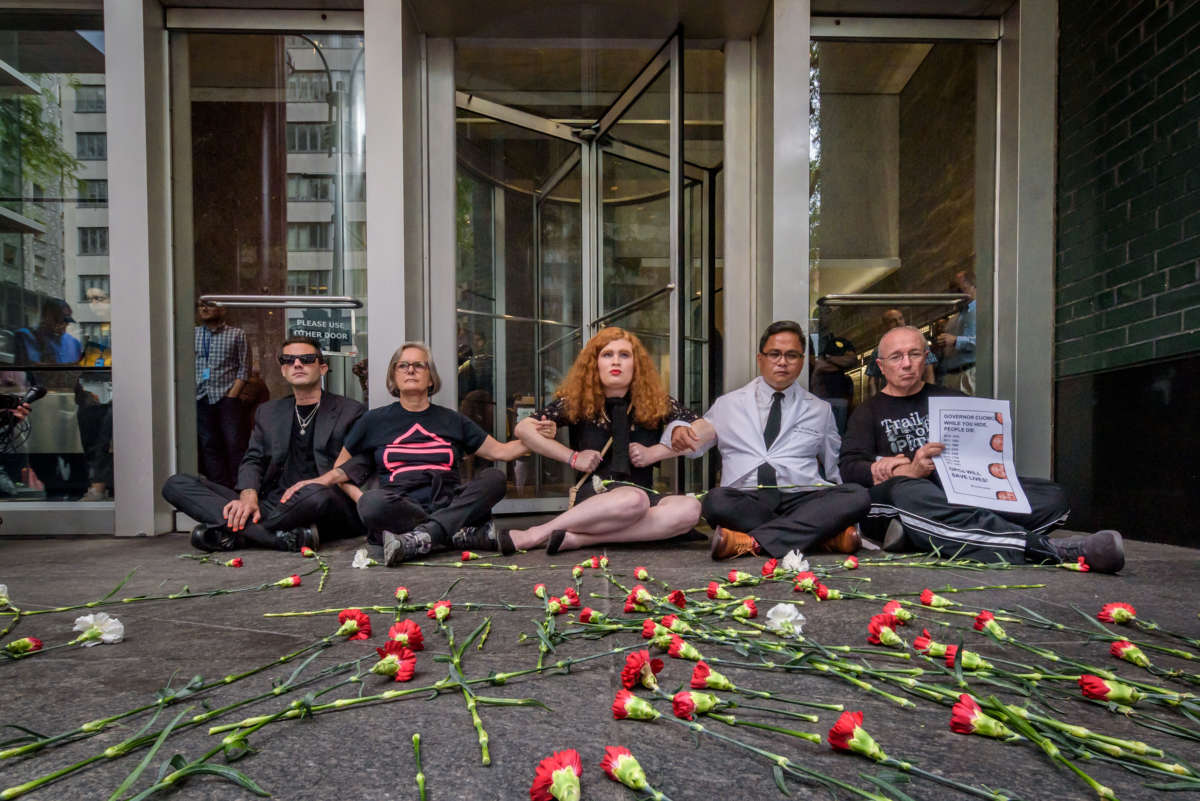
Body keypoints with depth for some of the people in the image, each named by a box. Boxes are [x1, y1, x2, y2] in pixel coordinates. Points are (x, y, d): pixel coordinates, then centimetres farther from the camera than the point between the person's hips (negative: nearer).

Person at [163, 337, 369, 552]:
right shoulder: (268, 412, 24)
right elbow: (253, 460, 13)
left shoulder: (350, 411, 10)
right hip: (270, 505, 5)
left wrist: (321, 481, -19)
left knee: (316, 494, -41)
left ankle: (231, 532, -20)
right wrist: (248, 496, -8)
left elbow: (362, 464, -2)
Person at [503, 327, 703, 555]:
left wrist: (654, 453, -4)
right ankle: (538, 534, -28)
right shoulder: (576, 401, 3)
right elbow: (523, 428, 2)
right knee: (635, 499, -38)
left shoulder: (655, 402, 6)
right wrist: (572, 457, -6)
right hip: (593, 497, -3)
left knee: (691, 508, -30)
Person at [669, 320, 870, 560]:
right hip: (744, 499, -1)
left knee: (857, 496, -28)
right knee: (716, 500, -36)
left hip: (801, 498, 2)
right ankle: (822, 534, -29)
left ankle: (752, 541, -35)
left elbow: (835, 467, 24)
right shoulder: (727, 404, 17)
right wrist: (679, 432, -7)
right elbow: (693, 444, 16)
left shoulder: (820, 410, 21)